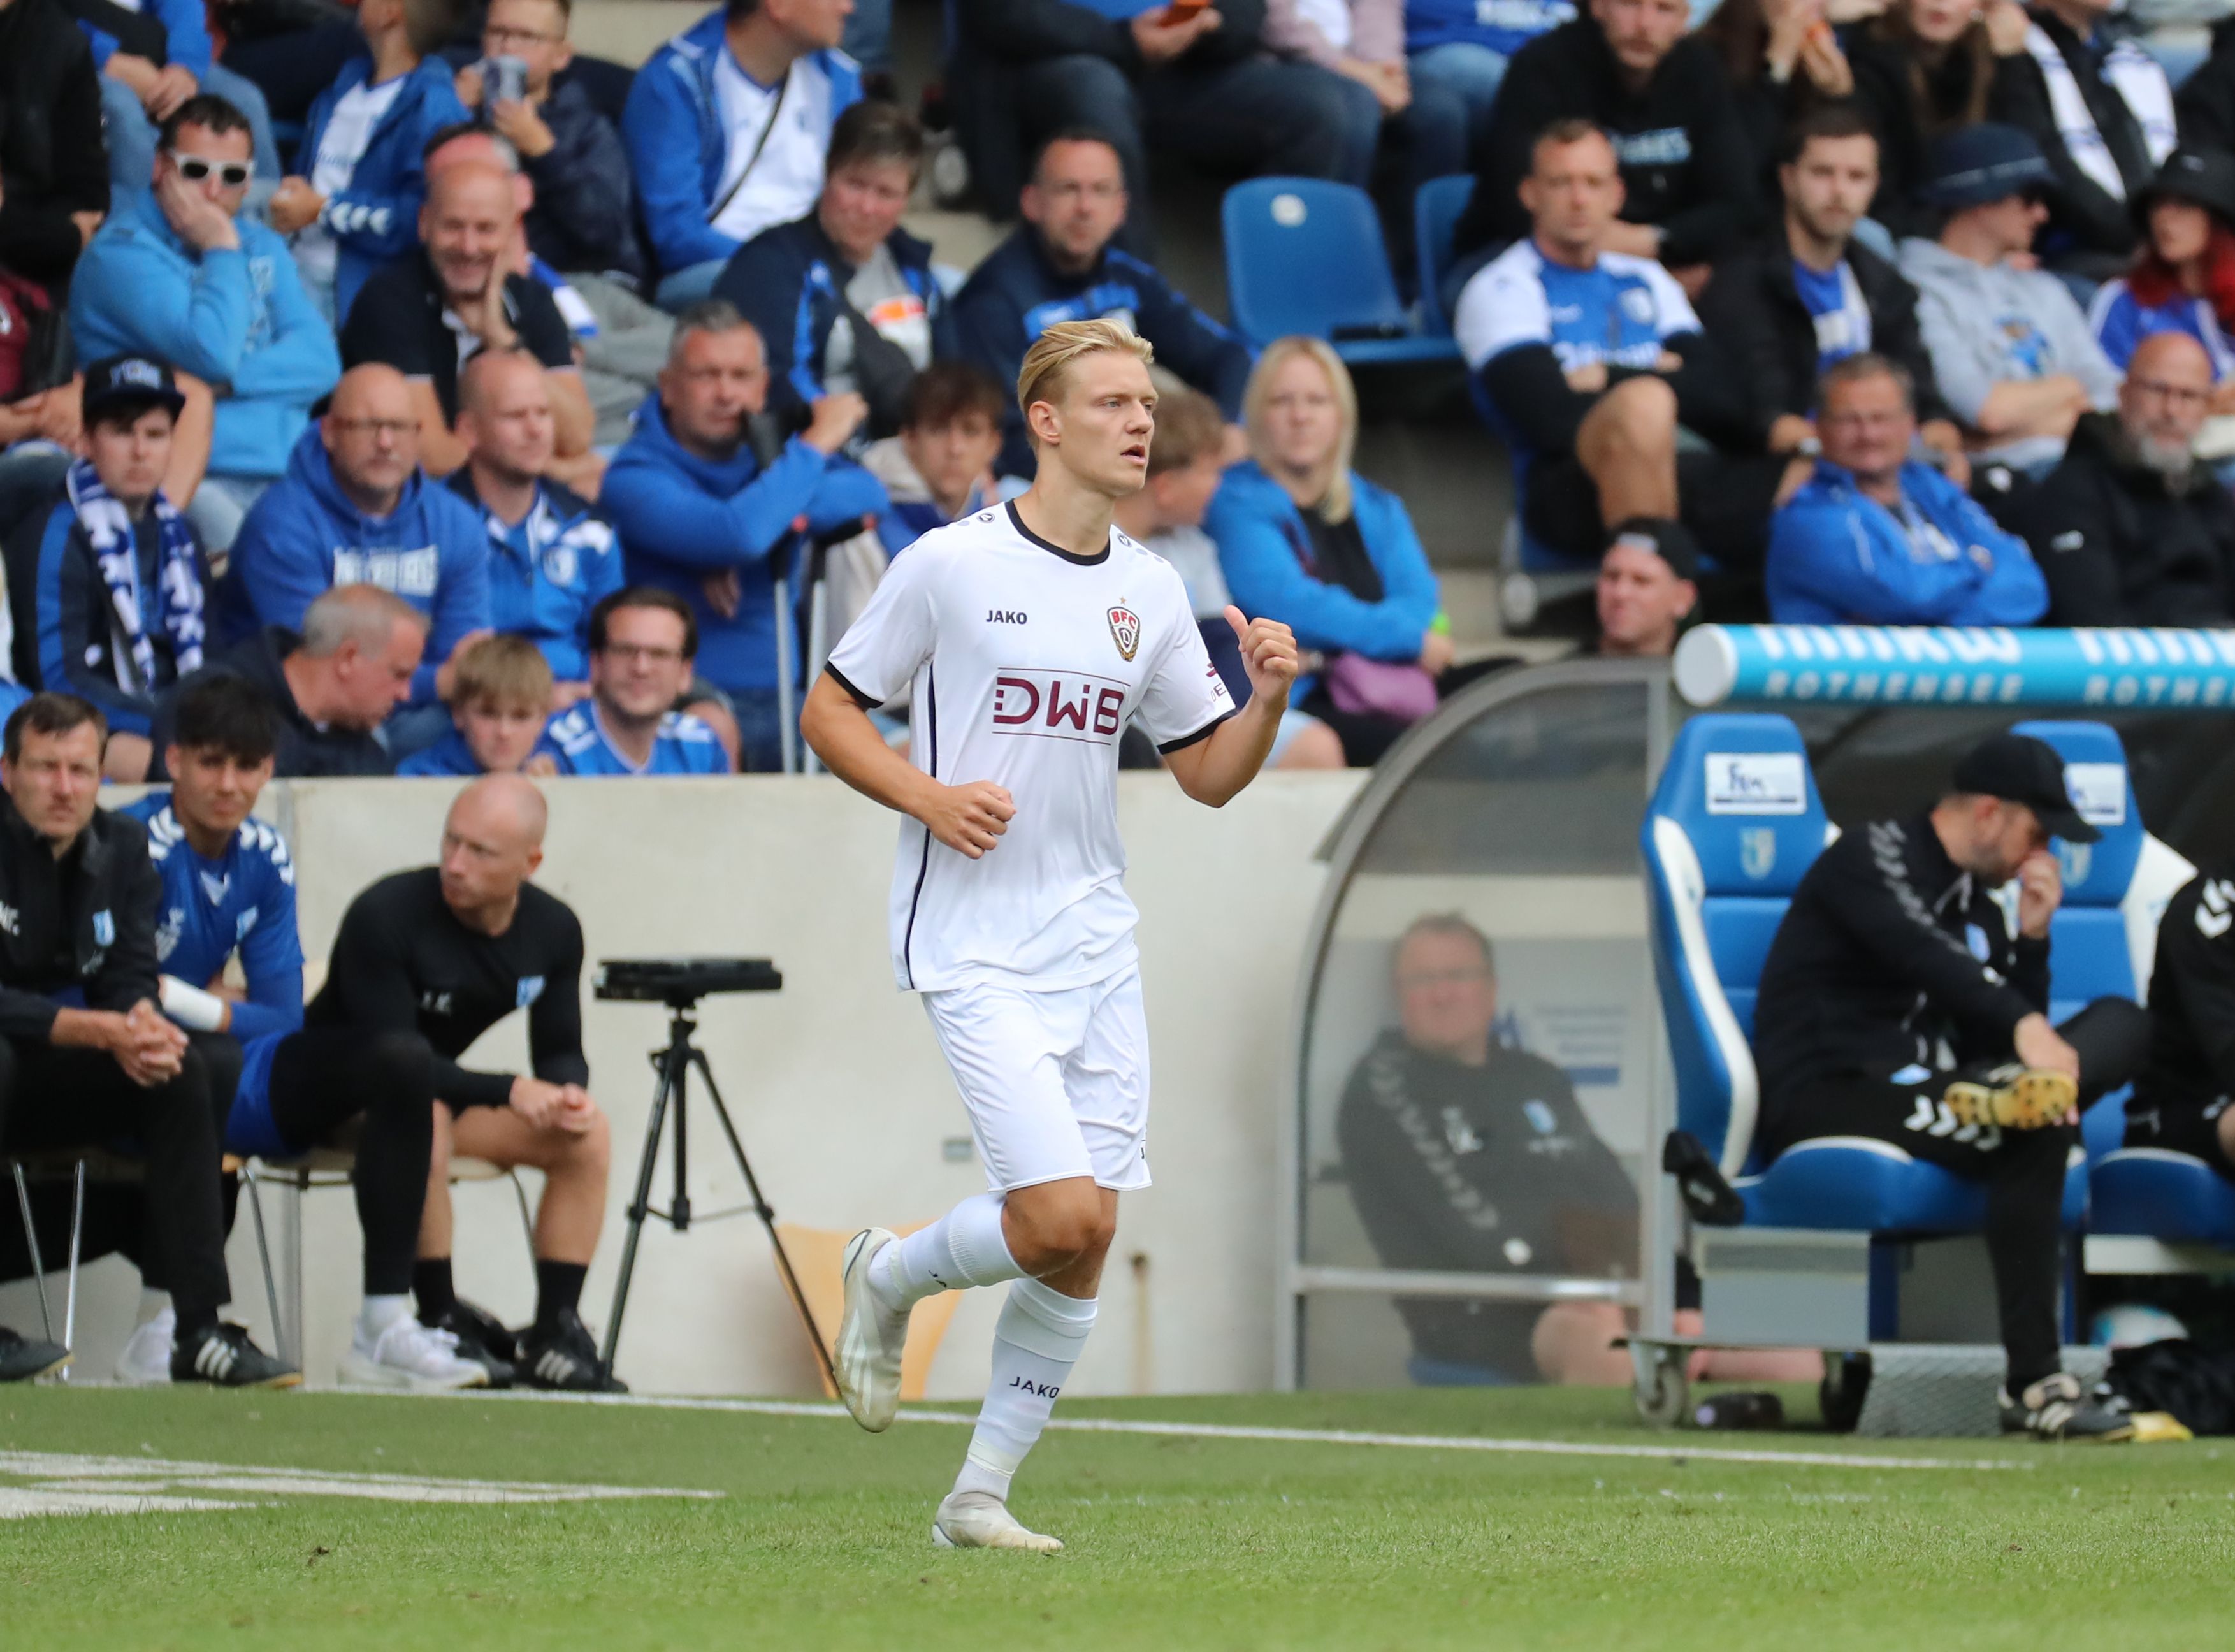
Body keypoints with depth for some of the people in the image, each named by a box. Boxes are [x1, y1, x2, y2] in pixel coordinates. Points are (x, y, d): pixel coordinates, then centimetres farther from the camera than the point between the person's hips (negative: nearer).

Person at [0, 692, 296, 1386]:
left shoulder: (123, 847, 4)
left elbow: (132, 981, 0)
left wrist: (144, 1024, -25)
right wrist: (104, 1031, -31)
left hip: (58, 1084, 6)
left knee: (183, 1068, -16)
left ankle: (199, 1330, -21)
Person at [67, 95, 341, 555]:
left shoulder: (260, 244, 19)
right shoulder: (122, 254, -3)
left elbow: (320, 361, 7)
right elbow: (213, 354, -16)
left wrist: (225, 380, -9)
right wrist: (223, 251, -4)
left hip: (288, 474, 7)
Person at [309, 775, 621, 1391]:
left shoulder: (553, 930, -5)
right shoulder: (385, 916, -25)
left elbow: (561, 1054, 3)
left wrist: (567, 1094, -23)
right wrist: (509, 1091, -35)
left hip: (445, 1084, 7)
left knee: (588, 1135, -12)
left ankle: (555, 1334, -12)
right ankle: (441, 1321, -28)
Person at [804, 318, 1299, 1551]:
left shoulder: (1151, 591, 9)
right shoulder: (951, 564, -6)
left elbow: (1209, 773, 14)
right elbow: (830, 712, 1)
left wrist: (1266, 699, -5)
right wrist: (929, 797, -15)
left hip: (1097, 947, 6)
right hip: (975, 950, -6)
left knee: (1085, 1244, 2)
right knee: (1063, 1215, -17)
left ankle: (980, 1495, 13)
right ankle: (891, 1279, 14)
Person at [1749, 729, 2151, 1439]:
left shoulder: (1979, 906, 22)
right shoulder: (1872, 855, -3)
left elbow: (1999, 1036, 16)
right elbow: (1918, 951, -24)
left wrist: (2030, 939, 5)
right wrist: (2026, 1028, -37)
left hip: (1918, 1096, 8)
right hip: (1821, 1101, -8)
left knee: (2120, 1025, -6)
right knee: (2035, 1132, -34)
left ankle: (2014, 1098, -40)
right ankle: (2033, 1385, -39)